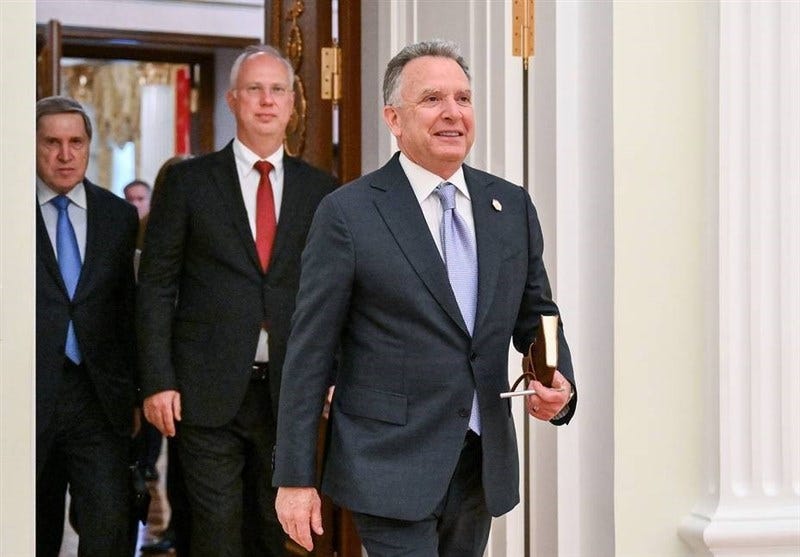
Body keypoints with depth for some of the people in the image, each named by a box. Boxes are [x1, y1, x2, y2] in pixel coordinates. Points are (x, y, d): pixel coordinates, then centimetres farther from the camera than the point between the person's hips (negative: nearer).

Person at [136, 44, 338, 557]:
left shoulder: (321, 189, 8)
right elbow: (156, 286, 1)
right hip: (208, 390, -2)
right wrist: (157, 381, -6)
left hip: (289, 391, 2)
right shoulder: (189, 182, 2)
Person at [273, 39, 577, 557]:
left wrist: (559, 384, -7)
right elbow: (310, 353, -7)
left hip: (484, 466, 5)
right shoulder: (348, 213, -8)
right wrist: (295, 478, -8)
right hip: (391, 470, -5)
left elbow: (536, 316, 16)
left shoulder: (512, 206, 7)